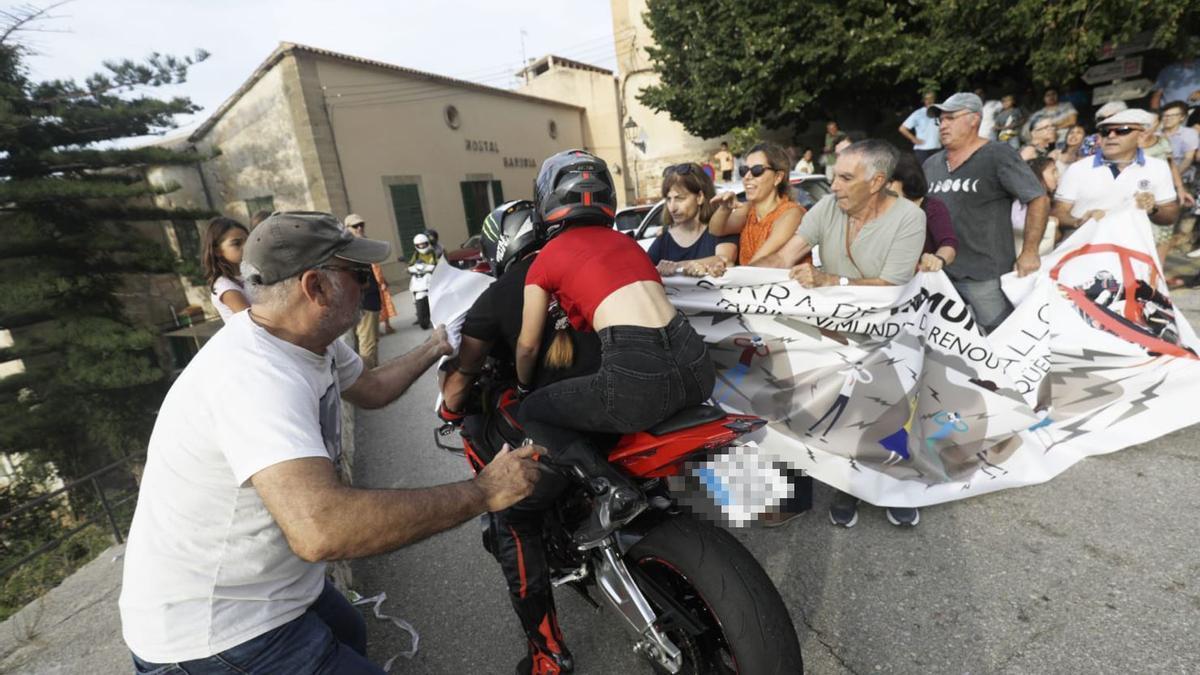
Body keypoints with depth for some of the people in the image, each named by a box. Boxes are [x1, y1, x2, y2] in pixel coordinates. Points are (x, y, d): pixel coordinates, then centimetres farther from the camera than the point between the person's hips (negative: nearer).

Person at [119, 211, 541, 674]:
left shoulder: (310, 337, -5)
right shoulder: (255, 375, -35)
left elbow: (368, 389, 14)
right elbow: (321, 529, -46)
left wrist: (434, 349, 20)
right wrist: (483, 492, -38)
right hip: (217, 635, -9)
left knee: (350, 637, 28)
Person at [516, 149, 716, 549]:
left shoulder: (545, 260, 9)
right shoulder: (624, 240, 23)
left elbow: (528, 346, 16)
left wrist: (523, 386, 37)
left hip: (636, 376, -6)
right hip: (695, 366, 7)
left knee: (531, 414, 16)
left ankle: (611, 488, -1)